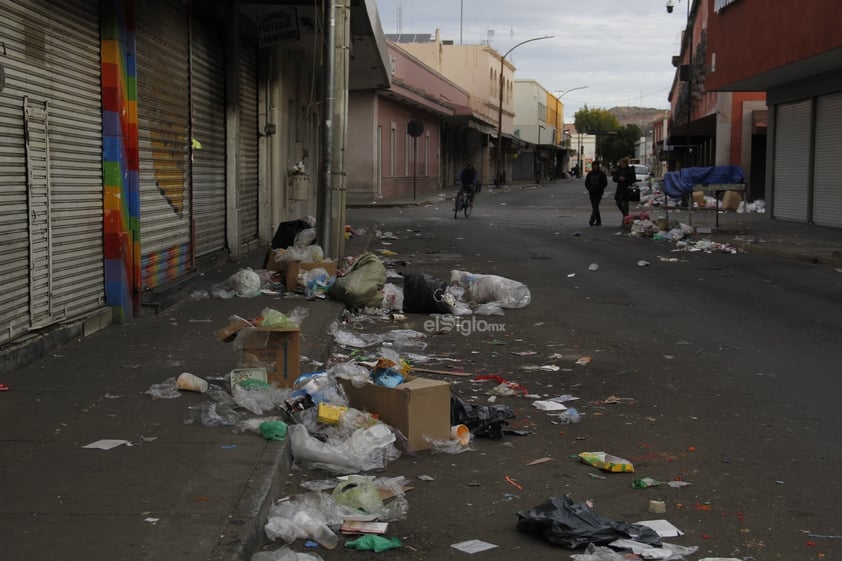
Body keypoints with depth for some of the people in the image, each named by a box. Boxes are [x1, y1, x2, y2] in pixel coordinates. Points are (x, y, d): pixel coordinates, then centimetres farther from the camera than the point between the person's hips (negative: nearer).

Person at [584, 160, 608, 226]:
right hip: (591, 193, 5)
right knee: (594, 207, 8)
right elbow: (586, 182, 14)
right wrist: (589, 188, 1)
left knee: (595, 206, -16)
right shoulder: (590, 173, 9)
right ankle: (598, 221, 16)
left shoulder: (601, 174, -1)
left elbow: (605, 183, 0)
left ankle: (592, 220, -26)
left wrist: (600, 189, -8)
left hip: (598, 193, -5)